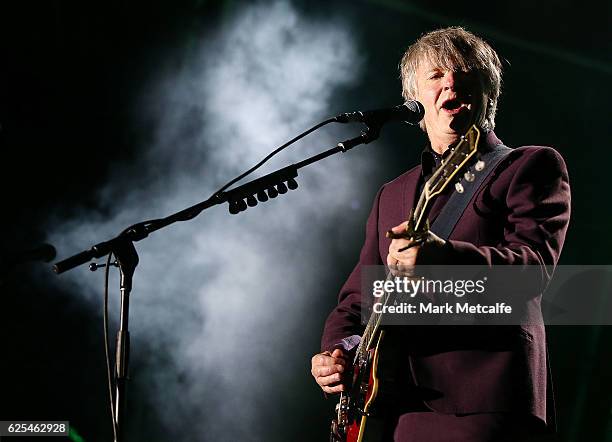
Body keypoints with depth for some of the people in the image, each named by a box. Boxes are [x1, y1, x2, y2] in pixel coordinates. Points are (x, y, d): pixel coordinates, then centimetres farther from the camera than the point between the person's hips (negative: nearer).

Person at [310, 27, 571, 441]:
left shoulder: (534, 165, 5)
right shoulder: (392, 195, 23)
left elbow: (534, 262, -11)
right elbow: (357, 297, 23)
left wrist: (442, 256, -29)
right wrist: (337, 351, 2)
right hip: (392, 405, 5)